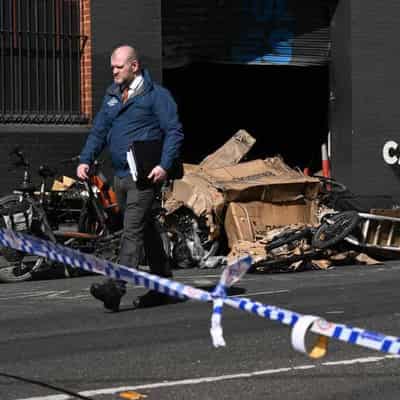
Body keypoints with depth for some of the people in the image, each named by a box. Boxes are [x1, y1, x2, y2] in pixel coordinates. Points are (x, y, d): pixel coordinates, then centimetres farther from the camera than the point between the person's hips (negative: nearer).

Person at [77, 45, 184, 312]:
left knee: (132, 232, -14)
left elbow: (174, 132, -10)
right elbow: (99, 131, 20)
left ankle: (116, 287, -22)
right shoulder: (112, 95, 17)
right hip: (121, 176, 8)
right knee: (147, 232, 15)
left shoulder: (156, 95, -5)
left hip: (145, 177, -8)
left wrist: (164, 165, -21)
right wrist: (86, 160, 5)